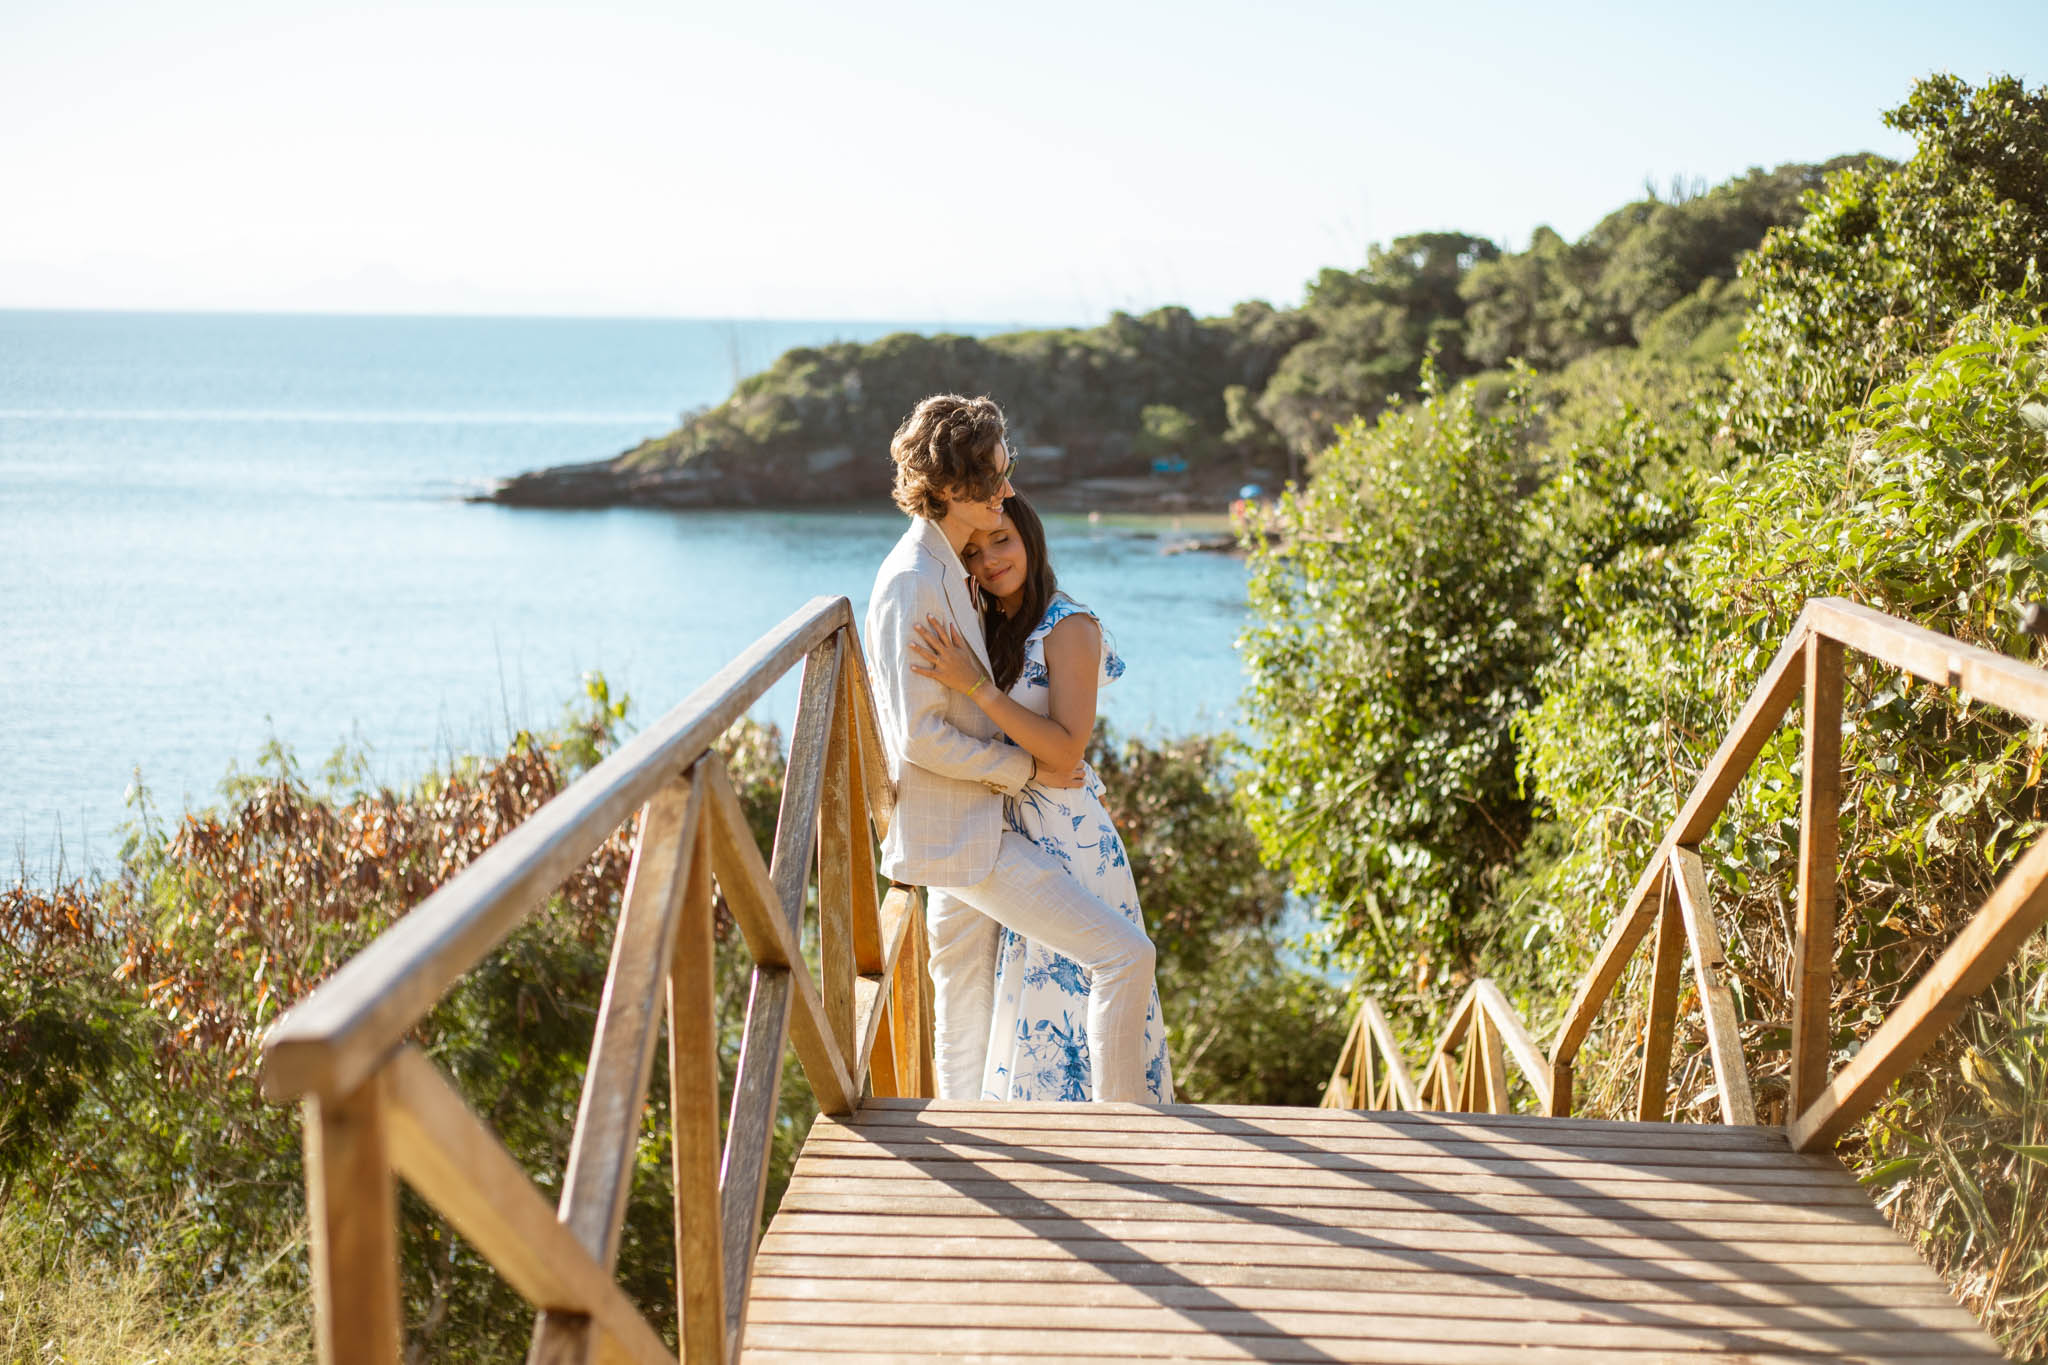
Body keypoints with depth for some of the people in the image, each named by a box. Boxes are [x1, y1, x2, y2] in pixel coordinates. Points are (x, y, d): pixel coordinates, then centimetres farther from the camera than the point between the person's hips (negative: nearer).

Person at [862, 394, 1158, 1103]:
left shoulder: (949, 569, 13)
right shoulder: (912, 583, -18)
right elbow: (919, 736, -21)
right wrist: (1025, 769, -12)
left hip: (972, 825, 10)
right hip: (960, 832, -10)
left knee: (968, 1019, 15)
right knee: (1125, 953, -12)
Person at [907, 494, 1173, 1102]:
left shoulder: (1069, 628, -13)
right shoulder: (994, 627, 11)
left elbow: (1067, 749, -21)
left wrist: (977, 686, -25)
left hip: (1065, 839, -8)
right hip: (1008, 833, 8)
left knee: (1062, 1000, -4)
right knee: (1025, 1003, 14)